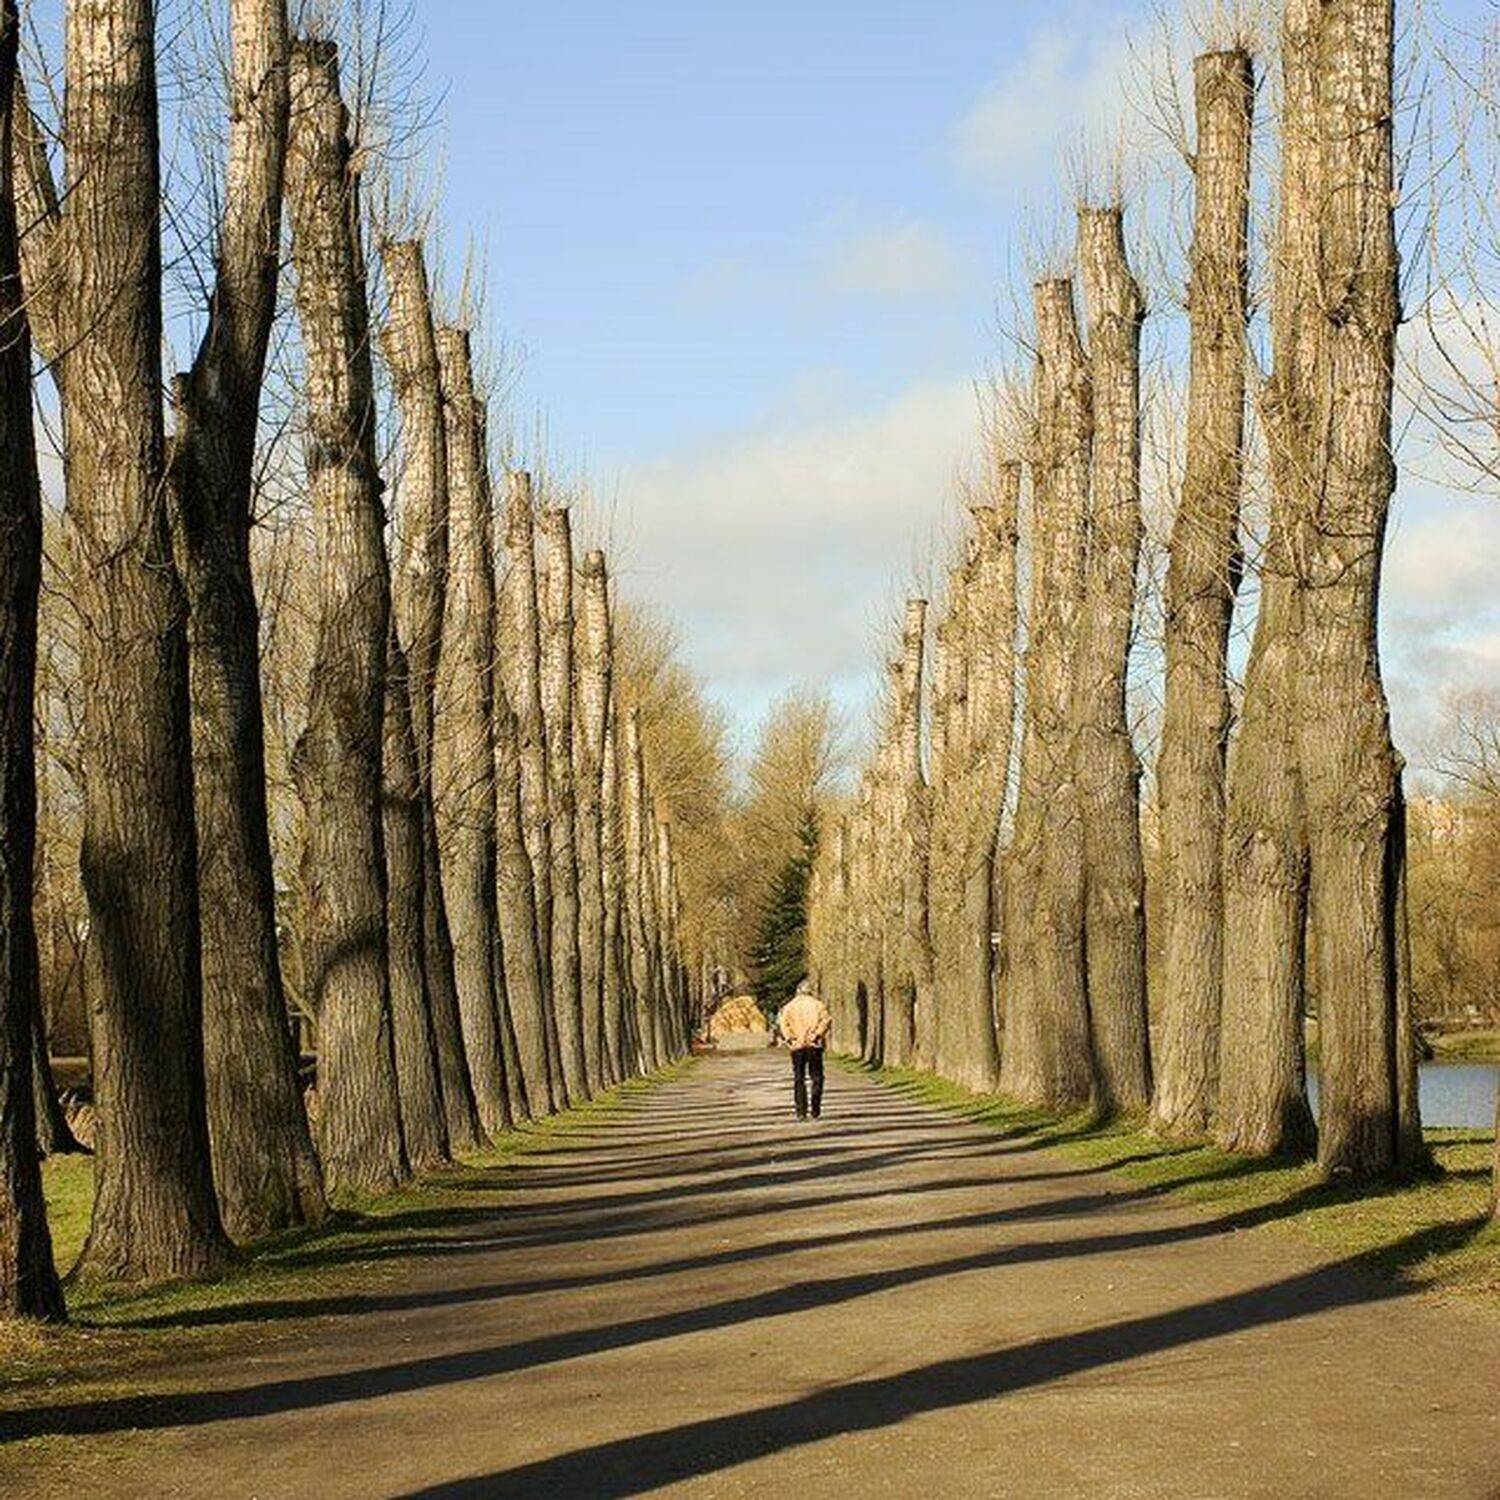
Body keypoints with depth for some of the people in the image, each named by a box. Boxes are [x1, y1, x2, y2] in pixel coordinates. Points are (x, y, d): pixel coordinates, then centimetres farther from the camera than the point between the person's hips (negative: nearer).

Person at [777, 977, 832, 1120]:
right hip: (814, 1046, -1)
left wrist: (789, 1038, -6)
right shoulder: (817, 1004, 4)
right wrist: (817, 1035, -10)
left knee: (798, 1079, 7)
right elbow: (826, 1019, -12)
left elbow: (782, 1022, -7)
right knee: (816, 1077, 8)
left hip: (797, 1047, 1)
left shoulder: (790, 1006, 7)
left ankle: (801, 1112, 0)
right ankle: (815, 1111, 2)